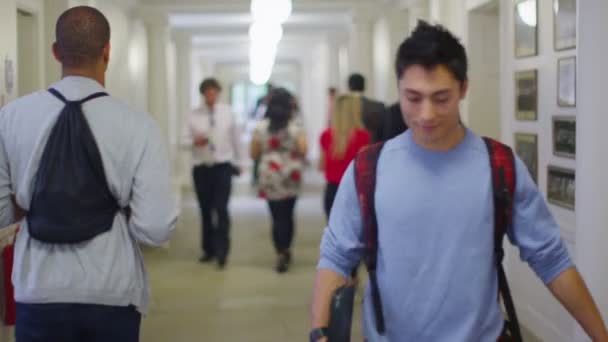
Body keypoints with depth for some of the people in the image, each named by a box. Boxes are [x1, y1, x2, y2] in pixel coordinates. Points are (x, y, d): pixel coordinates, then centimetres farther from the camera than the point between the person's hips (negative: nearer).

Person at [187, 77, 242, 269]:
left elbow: (236, 138, 8)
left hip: (223, 166, -1)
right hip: (201, 167, 1)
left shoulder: (228, 112, 1)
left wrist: (237, 162, 12)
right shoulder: (194, 115, 0)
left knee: (221, 209, -10)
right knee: (205, 210, 10)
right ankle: (208, 249, 23)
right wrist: (194, 141, -23)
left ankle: (222, 252, -4)